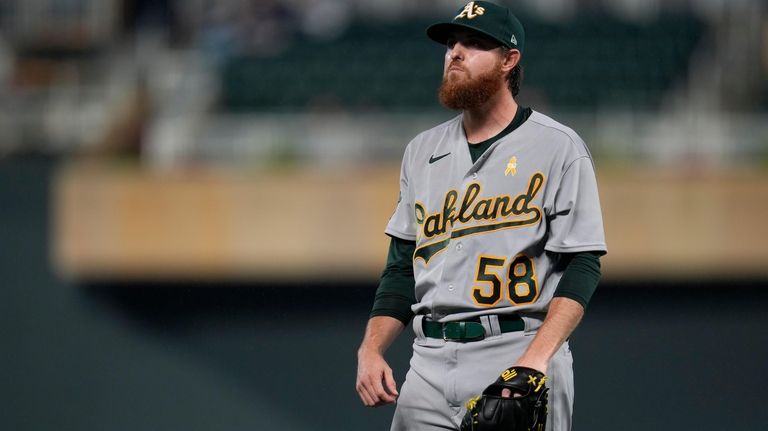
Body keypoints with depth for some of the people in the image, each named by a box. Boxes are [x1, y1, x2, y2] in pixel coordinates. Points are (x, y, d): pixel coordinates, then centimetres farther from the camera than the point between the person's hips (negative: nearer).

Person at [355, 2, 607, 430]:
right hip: (429, 368, 5)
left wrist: (536, 359, -20)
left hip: (520, 352, -5)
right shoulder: (422, 151, 18)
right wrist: (370, 350, 5)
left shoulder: (559, 148, 0)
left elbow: (582, 266, -6)